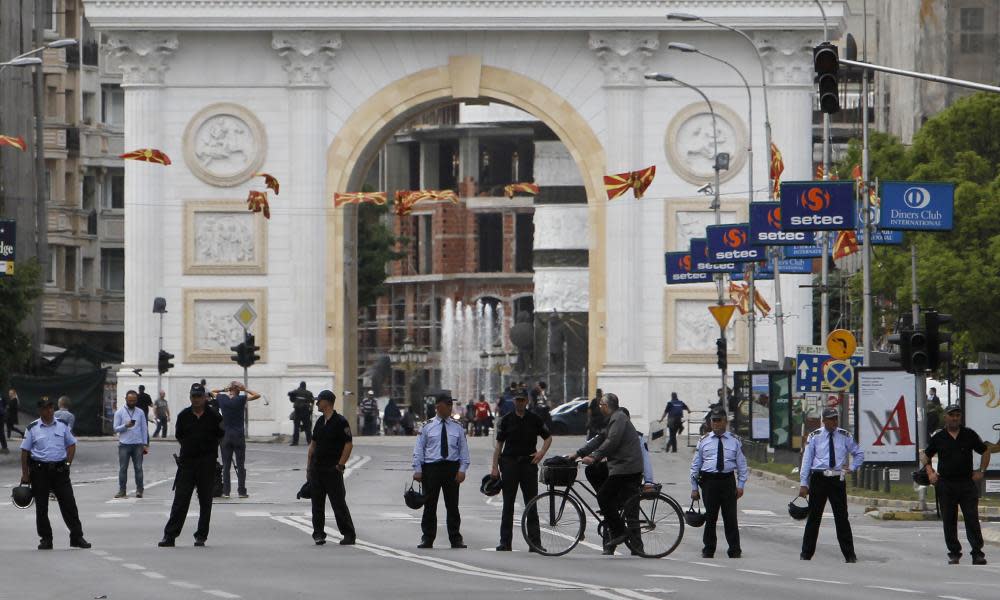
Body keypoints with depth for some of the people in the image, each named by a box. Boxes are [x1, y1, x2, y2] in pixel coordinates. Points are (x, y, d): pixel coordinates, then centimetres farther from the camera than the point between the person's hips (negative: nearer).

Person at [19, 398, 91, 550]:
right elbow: (25, 452, 1)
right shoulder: (33, 428, 0)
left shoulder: (62, 426, 6)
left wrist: (68, 463, 2)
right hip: (40, 470, -1)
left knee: (69, 503, -1)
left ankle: (77, 537, 4)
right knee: (41, 507, 4)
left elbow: (71, 445, 15)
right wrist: (25, 474, -3)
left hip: (60, 469, 1)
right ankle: (45, 539, 12)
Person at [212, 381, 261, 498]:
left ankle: (225, 491, 3)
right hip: (238, 436, -2)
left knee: (226, 465, 6)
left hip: (225, 435, 2)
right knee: (240, 465, 3)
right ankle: (241, 491, 4)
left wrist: (224, 390, 11)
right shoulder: (241, 399, -9)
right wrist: (245, 390, -1)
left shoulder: (222, 398, -1)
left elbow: (212, 392, 18)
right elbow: (257, 395, -5)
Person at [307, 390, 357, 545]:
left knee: (339, 503, -5)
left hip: (332, 470, -7)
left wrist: (340, 465, -14)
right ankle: (318, 533, 13)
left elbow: (349, 445, -12)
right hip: (317, 469, 7)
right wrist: (309, 466, 12)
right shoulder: (320, 422, 13)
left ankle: (349, 535, 1)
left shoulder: (340, 422, -9)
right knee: (317, 503, 6)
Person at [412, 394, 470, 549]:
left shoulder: (457, 427, 8)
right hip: (431, 467, -1)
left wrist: (462, 469, -2)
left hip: (451, 468, 1)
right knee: (430, 505, 3)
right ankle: (427, 539, 10)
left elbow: (464, 450, 8)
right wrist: (417, 470, -3)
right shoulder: (427, 427, 3)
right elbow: (418, 449, 4)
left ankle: (456, 539, 8)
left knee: (452, 505, 3)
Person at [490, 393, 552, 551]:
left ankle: (535, 542, 1)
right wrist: (495, 467, -2)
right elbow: (499, 444, 5)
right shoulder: (506, 420, 4)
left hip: (529, 463, 0)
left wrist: (541, 453, -3)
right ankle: (505, 542, 8)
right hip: (510, 462, 0)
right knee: (508, 505, 3)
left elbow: (548, 437, 15)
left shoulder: (535, 419, 5)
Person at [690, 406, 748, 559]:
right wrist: (694, 487, 5)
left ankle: (735, 551, 4)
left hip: (728, 480, -1)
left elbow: (742, 465, 9)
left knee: (730, 517, -2)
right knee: (710, 517, 4)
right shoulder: (703, 442, 9)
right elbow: (695, 465, 10)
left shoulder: (735, 442, 8)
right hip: (709, 481, 1)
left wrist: (740, 485, 0)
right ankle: (708, 550, 15)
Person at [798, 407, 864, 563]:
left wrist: (852, 467, 6)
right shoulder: (815, 437, 0)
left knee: (842, 517, 2)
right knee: (814, 516, 5)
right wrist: (803, 484, -4)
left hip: (837, 480, 1)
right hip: (819, 478, -1)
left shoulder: (845, 437, 6)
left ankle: (849, 554, 7)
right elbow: (806, 460, 0)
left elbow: (859, 454, 22)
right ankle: (806, 554, 14)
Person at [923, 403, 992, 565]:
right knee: (949, 521, 4)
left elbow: (985, 451, 13)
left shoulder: (969, 435, 4)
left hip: (967, 483, -1)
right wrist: (930, 472, 2)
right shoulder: (938, 437, 5)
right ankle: (954, 553, 13)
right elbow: (926, 456, 17)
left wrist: (981, 471, 4)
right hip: (945, 484, 1)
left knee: (972, 519, -6)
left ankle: (977, 553, -6)